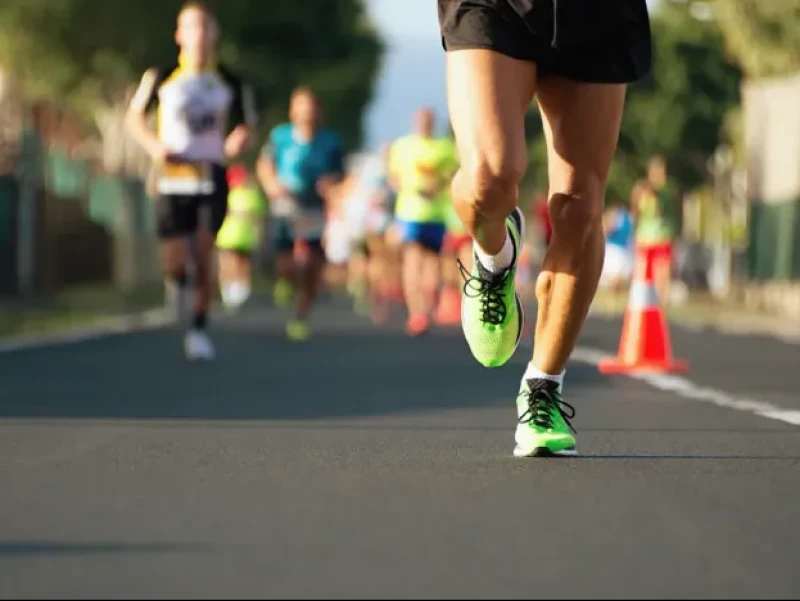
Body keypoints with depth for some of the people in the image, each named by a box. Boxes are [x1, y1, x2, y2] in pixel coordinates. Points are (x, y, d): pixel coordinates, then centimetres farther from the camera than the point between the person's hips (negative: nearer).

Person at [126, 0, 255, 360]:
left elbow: (247, 126, 11)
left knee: (204, 256, -8)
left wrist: (238, 142, -13)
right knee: (174, 263, -6)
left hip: (212, 178, 0)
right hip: (173, 178, 0)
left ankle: (198, 330, 4)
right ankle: (177, 281, 32)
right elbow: (135, 117, 11)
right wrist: (154, 146, -8)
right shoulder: (161, 78, 0)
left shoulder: (230, 84, 3)